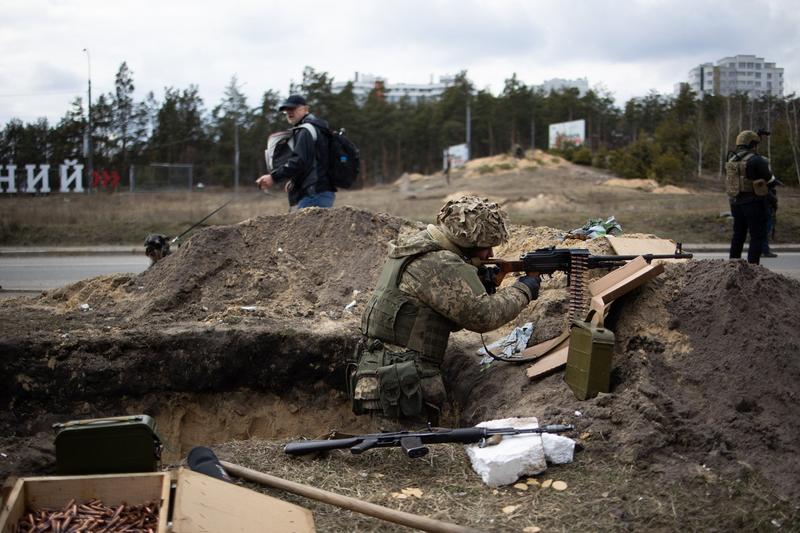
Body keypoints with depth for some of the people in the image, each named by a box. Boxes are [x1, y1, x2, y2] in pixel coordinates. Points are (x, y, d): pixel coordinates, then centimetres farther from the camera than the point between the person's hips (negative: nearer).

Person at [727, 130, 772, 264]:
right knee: (758, 237, -2)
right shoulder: (756, 160, -14)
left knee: (738, 235, 16)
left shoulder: (731, 161, 7)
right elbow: (767, 176, -5)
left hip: (736, 202, 7)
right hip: (754, 203, -7)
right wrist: (766, 165, 17)